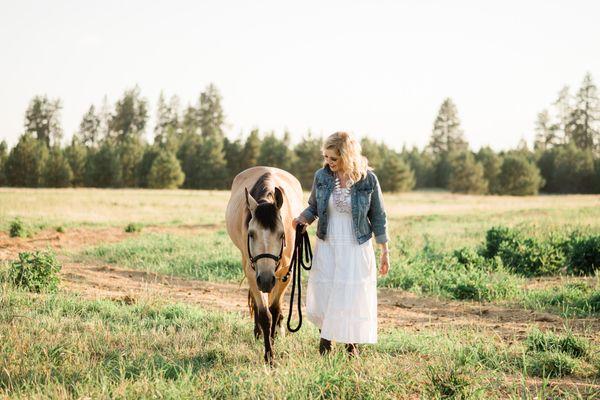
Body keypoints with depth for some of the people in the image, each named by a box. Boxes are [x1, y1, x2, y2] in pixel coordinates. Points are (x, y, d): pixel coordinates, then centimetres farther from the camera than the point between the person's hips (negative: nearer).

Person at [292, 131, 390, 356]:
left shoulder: (368, 180, -10)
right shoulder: (322, 176, -4)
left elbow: (378, 217, -2)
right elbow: (314, 206, 11)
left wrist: (385, 252, 0)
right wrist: (304, 218, -12)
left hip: (357, 248, -2)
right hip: (327, 247, 2)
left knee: (354, 298, 5)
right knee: (322, 297, 6)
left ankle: (351, 342, 27)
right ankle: (325, 334, 34)